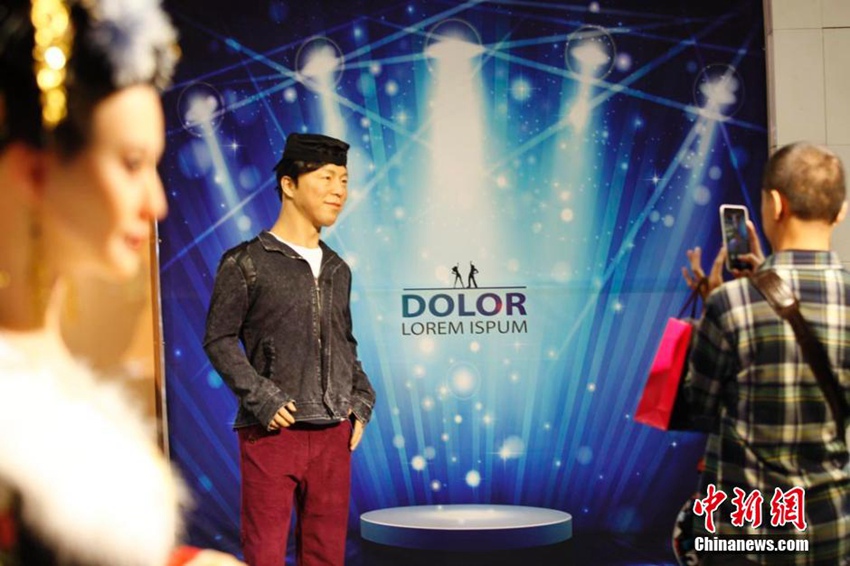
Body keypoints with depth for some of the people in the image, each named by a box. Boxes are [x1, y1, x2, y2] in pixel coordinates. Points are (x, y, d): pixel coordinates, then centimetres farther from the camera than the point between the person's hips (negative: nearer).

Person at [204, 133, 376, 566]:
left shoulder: (337, 270, 15)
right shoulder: (246, 263, -2)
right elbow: (219, 339, -4)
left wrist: (362, 401, 8)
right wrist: (261, 397, -13)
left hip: (333, 434, 5)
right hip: (272, 431, -5)